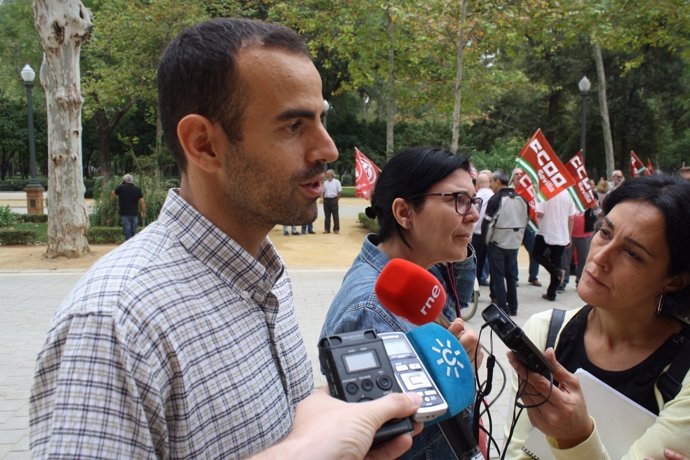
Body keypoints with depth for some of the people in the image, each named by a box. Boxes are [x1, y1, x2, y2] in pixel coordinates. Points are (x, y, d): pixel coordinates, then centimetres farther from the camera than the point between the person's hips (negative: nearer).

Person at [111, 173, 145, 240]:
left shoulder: (121, 187, -3)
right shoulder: (137, 189, 4)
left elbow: (112, 194, 13)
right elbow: (142, 202, 0)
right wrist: (144, 213, 8)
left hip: (124, 214, -3)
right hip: (134, 214, 3)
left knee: (127, 233, -6)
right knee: (133, 233, 12)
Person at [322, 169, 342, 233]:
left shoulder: (337, 182, -1)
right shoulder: (325, 182, 12)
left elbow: (340, 192, -2)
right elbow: (323, 192, 15)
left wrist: (337, 200, -7)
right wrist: (324, 199, 4)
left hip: (333, 200, -4)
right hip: (326, 199, 4)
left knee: (335, 215, -2)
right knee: (327, 216, 6)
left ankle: (336, 229, 2)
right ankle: (327, 229, 10)